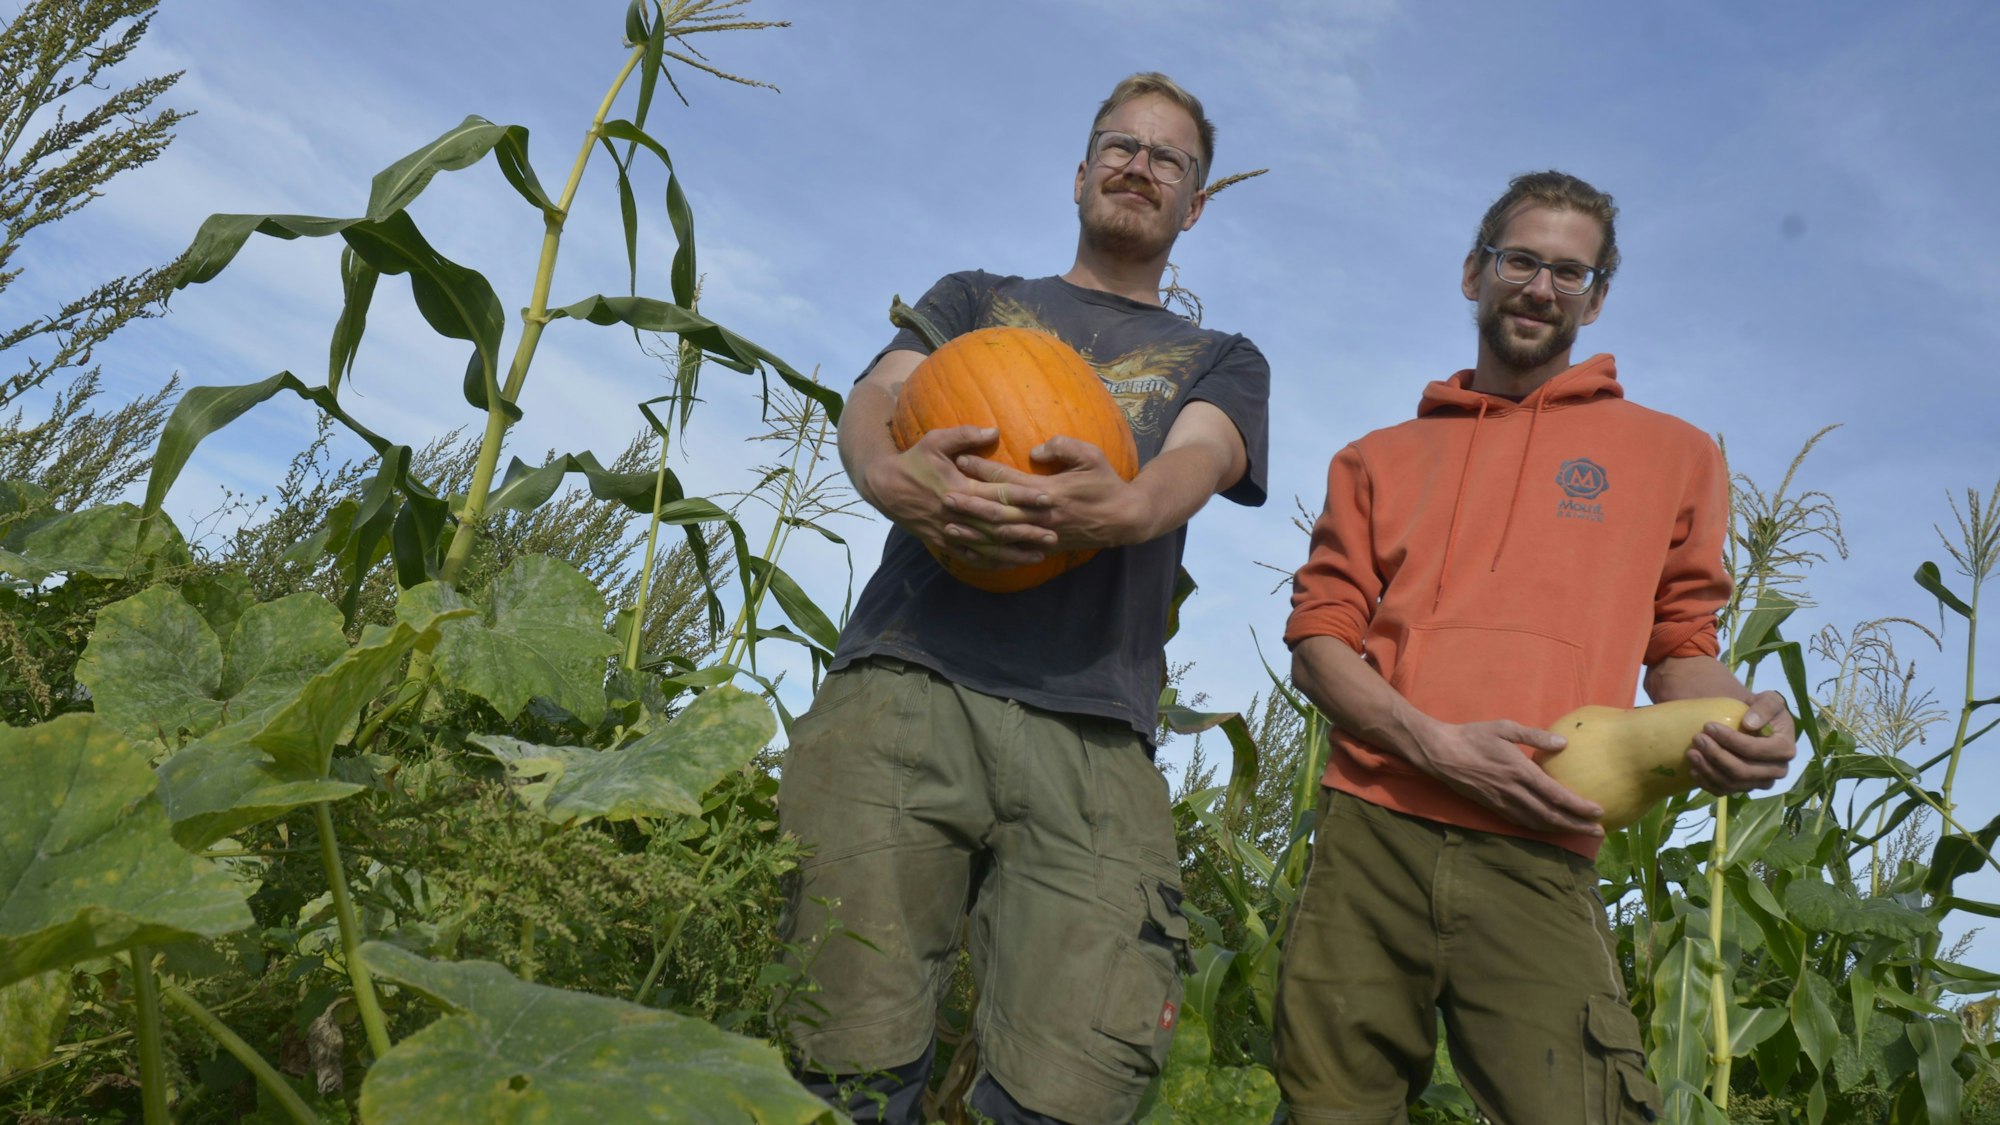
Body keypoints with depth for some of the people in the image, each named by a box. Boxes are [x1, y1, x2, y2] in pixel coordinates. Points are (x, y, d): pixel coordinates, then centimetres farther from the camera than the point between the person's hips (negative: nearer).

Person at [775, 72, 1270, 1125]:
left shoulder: (1221, 360, 26)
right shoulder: (974, 296, 28)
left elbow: (1200, 459, 3)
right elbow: (877, 391, 8)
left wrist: (1125, 506, -23)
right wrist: (889, 472, -18)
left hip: (1090, 730, 0)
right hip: (905, 681, 0)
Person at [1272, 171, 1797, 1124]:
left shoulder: (1672, 455, 15)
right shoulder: (1379, 460, 16)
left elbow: (1680, 643, 17)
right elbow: (1317, 640, 8)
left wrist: (1735, 721, -7)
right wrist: (1433, 742, -9)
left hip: (1539, 864, -1)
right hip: (1369, 840, 1)